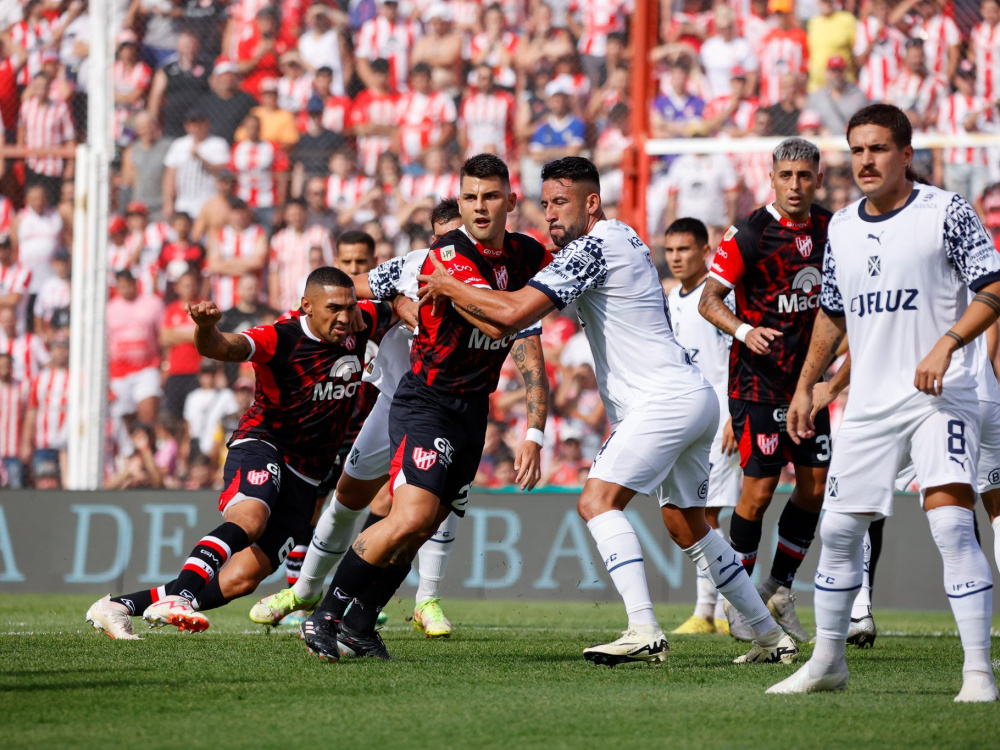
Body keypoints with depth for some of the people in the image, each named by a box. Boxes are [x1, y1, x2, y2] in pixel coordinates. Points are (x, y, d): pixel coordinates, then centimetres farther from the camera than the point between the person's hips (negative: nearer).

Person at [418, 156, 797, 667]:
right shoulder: (622, 239, 18)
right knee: (686, 526, 19)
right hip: (693, 398, 10)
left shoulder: (591, 248, -13)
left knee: (598, 500, -18)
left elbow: (513, 313, -19)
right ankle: (772, 637, 24)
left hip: (666, 398, -10)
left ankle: (644, 631, -30)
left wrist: (448, 288, -5)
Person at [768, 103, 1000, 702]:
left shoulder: (946, 212, -5)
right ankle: (828, 662, 23)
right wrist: (806, 386, 21)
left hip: (940, 396, -6)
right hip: (869, 402, 6)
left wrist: (947, 344, -23)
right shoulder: (842, 227, 12)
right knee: (838, 529, 8)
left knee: (951, 523, -19)